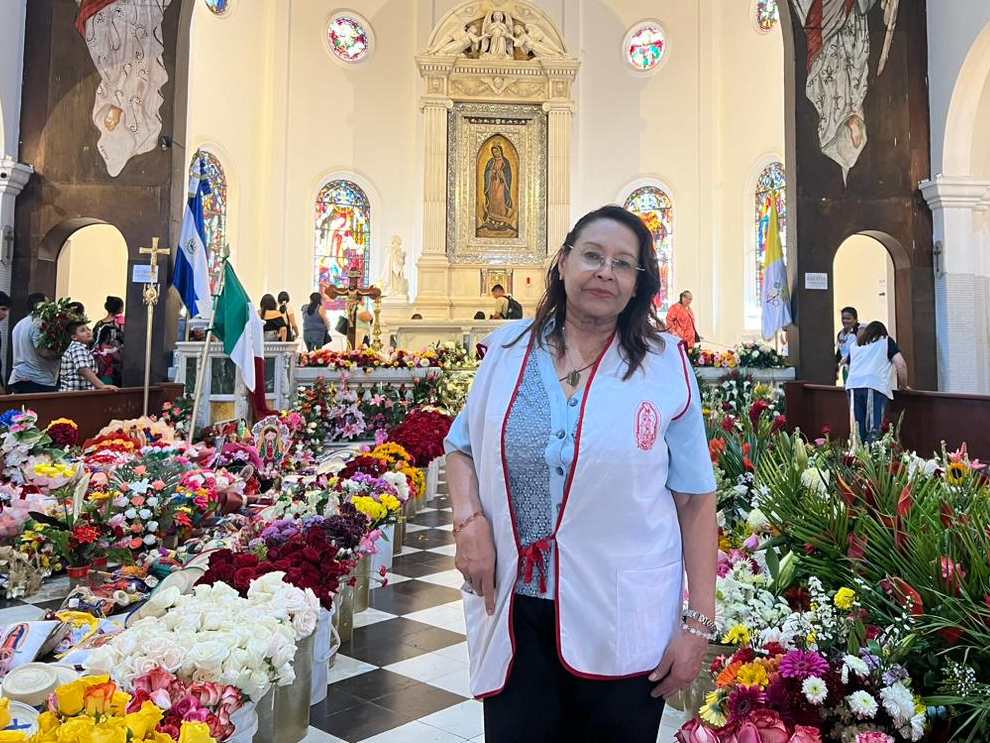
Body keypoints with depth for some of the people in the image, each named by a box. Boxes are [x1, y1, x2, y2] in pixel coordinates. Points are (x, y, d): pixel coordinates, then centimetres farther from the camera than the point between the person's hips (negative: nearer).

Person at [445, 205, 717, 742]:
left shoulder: (665, 364, -6)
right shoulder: (508, 348, 1)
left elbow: (695, 499, -4)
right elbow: (461, 446, 13)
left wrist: (700, 621, -5)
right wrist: (468, 520, -5)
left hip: (625, 619, -1)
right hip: (514, 609, 2)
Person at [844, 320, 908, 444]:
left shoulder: (854, 345, 28)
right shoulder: (886, 341, 19)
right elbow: (901, 365, 9)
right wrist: (903, 385, 21)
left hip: (853, 386, 3)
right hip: (875, 387, -3)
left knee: (858, 430, 5)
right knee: (874, 430, -8)